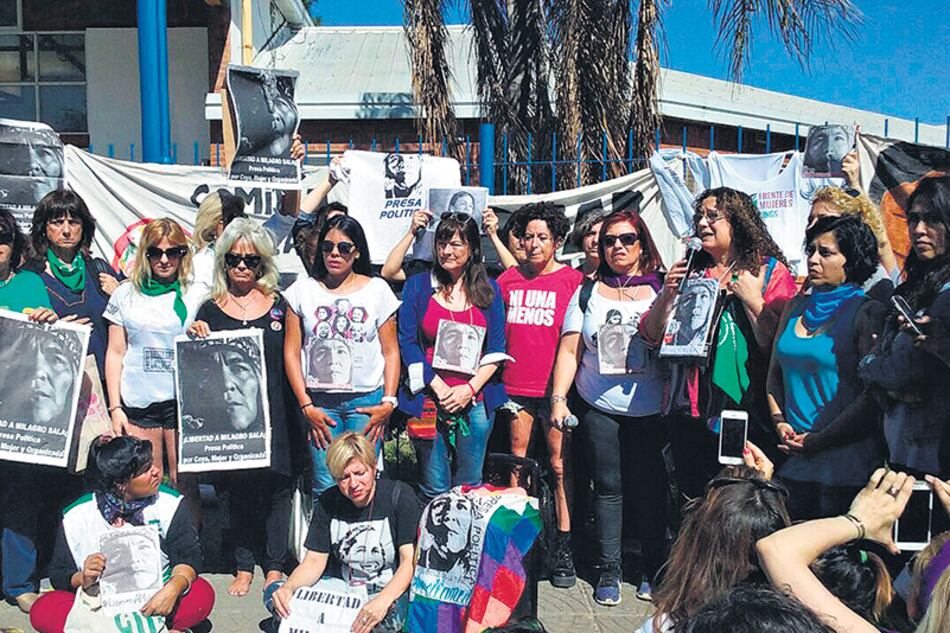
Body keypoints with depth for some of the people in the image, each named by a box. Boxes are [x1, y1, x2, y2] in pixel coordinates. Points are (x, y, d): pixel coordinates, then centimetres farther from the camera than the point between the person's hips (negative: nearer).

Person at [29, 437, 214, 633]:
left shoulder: (170, 503, -5)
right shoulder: (76, 517, -5)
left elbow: (189, 555, -8)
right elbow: (59, 576, -1)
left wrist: (174, 587, -29)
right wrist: (83, 580, -25)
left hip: (154, 601, -1)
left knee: (203, 594, -27)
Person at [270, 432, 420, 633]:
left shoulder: (399, 495, -11)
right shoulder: (328, 503, 3)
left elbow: (410, 561, -18)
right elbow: (314, 561, 1)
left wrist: (383, 600, -35)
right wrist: (288, 588, -21)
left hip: (391, 592, -3)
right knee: (274, 594, -15)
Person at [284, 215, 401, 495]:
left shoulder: (377, 290, 5)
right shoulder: (303, 290, 6)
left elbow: (391, 351, 5)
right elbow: (291, 351, 4)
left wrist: (388, 402, -5)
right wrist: (306, 405, -3)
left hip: (367, 400, 0)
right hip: (319, 401, 1)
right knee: (325, 486, -3)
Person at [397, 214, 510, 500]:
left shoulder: (489, 290, 8)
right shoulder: (418, 285, 4)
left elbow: (497, 348, 4)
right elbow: (407, 342, -2)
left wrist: (470, 388, -9)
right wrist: (440, 387, -10)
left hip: (475, 400, 2)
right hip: (430, 399, -1)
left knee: (471, 487, 9)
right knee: (435, 489, 2)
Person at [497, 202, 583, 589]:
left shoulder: (572, 280, 0)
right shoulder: (509, 278, 9)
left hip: (554, 386, -3)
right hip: (516, 386, 3)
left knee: (560, 464, -1)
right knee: (517, 463, 11)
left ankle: (564, 546, 7)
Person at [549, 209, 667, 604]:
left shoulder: (662, 288, 5)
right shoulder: (588, 292, 9)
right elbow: (569, 351, 6)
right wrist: (558, 398, -2)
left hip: (650, 409, -1)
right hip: (599, 409, 1)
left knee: (650, 489, 4)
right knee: (607, 487, 5)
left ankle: (654, 570, 20)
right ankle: (609, 571, 16)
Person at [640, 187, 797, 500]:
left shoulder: (770, 271, -1)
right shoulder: (690, 270, 11)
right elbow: (652, 334, 9)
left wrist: (752, 300, -16)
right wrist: (667, 294, -6)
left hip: (744, 411, -4)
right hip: (689, 409, 4)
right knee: (693, 501, 13)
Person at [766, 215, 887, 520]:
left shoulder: (868, 312, -6)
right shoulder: (797, 307, 11)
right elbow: (775, 372, 17)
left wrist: (820, 440, -11)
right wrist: (780, 422, 2)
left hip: (844, 459, -5)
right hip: (791, 458, 5)